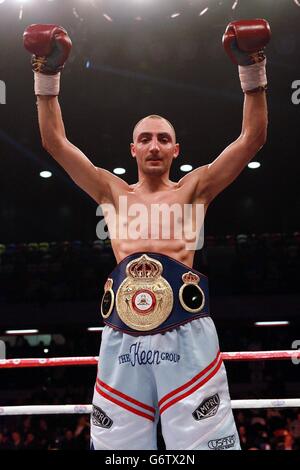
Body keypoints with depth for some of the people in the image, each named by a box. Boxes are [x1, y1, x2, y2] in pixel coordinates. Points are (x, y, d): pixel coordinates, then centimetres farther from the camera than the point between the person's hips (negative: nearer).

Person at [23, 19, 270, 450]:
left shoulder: (194, 188, 16)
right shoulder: (114, 192, 21)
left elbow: (253, 137, 11)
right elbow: (55, 141, 19)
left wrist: (252, 69, 6)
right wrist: (47, 74, 16)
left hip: (185, 330, -2)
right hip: (123, 334, 2)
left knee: (203, 439, -6)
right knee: (114, 442, 4)